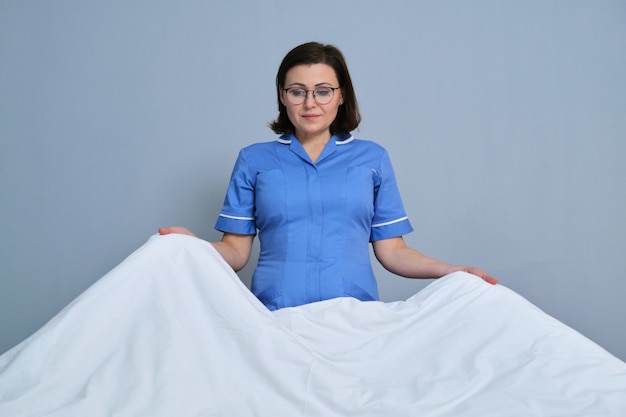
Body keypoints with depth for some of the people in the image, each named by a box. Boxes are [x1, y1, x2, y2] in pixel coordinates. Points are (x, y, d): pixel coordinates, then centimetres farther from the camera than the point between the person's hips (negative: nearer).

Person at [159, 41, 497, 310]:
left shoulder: (373, 158, 9)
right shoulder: (254, 160, 8)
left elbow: (391, 251, 7)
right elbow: (236, 251, 4)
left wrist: (453, 271, -7)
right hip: (275, 315, 0)